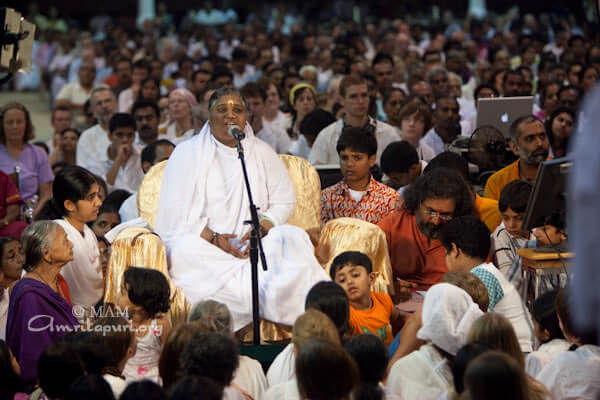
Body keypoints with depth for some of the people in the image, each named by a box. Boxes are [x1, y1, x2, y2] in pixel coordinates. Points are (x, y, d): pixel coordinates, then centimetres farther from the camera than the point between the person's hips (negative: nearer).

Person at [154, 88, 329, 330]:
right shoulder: (187, 153, 7)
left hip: (254, 244, 2)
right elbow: (174, 214, -2)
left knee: (294, 238, -28)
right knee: (185, 250, -37)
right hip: (204, 244, -2)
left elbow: (285, 201, 10)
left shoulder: (262, 153, 16)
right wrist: (213, 237, -16)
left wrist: (261, 227, -11)